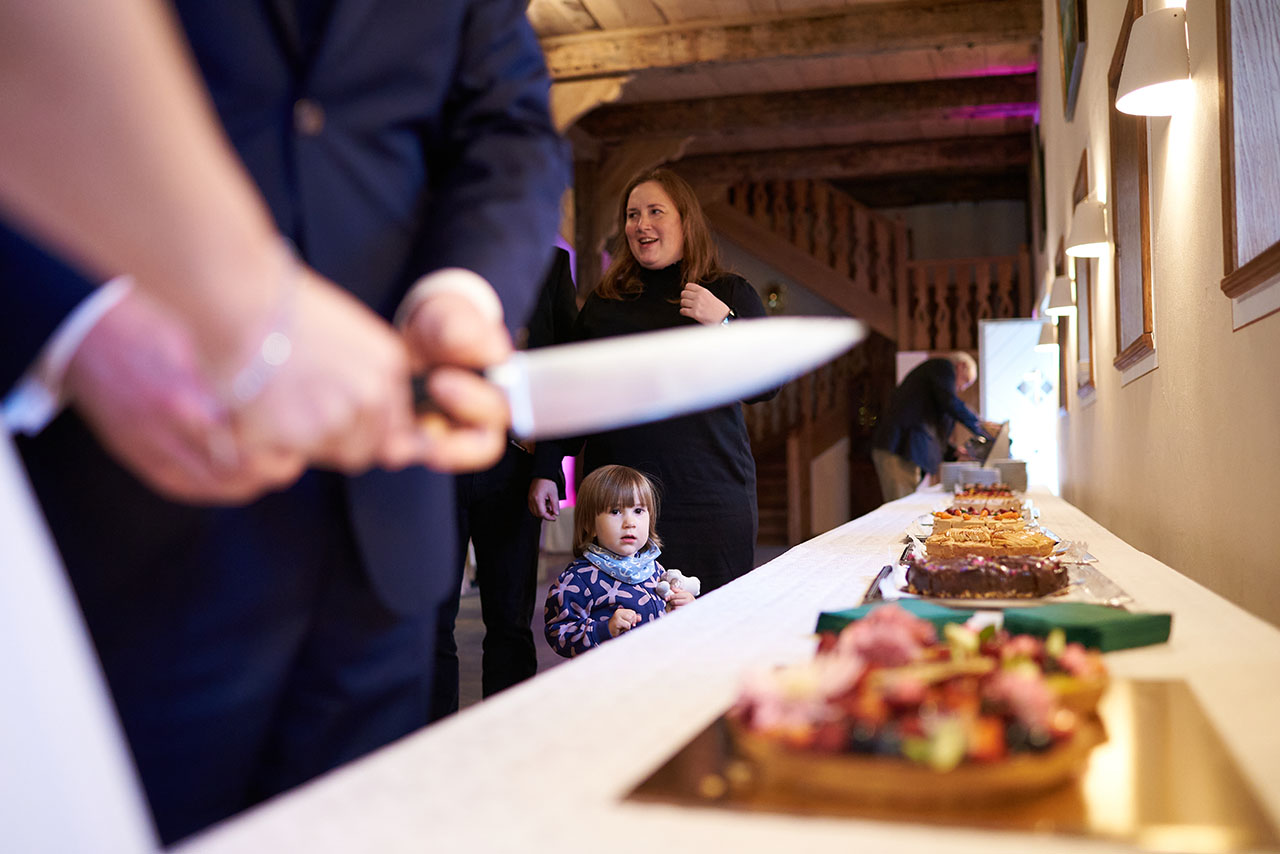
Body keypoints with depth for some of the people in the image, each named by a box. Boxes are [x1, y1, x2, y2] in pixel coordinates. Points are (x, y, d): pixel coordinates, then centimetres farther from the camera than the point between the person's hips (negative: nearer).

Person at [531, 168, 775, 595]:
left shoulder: (730, 294, 6)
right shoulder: (604, 303, 12)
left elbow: (768, 385, -1)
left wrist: (723, 322, -13)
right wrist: (545, 471, 11)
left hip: (708, 493, -2)